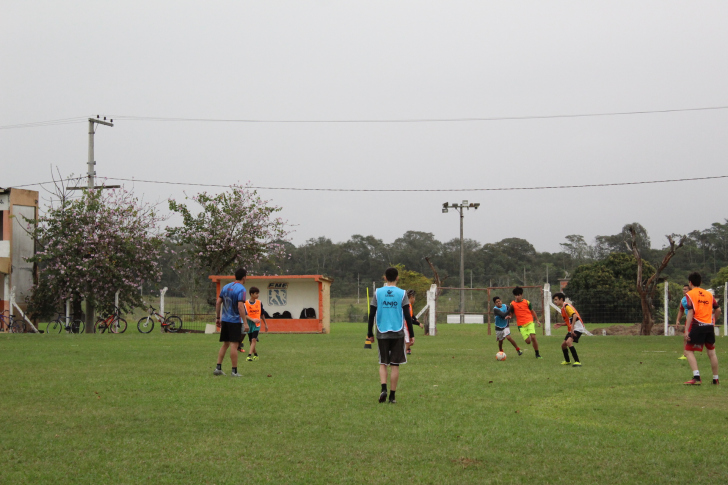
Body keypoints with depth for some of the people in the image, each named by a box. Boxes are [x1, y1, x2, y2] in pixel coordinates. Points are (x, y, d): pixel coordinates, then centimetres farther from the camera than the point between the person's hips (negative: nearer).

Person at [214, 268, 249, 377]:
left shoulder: (226, 287, 10)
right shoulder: (241, 289, -13)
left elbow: (218, 303, 10)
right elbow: (240, 306, -21)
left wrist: (218, 317, 18)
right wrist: (245, 323, -20)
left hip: (225, 320, 7)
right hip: (235, 321, -7)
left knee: (225, 344, 14)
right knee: (233, 345, -4)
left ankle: (218, 368, 11)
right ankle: (234, 371, -1)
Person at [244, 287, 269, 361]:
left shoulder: (259, 303, 5)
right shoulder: (246, 303, -5)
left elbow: (262, 314, 16)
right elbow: (245, 315, -13)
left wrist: (265, 324, 20)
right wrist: (253, 319, -28)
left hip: (257, 324, 0)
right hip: (249, 324, 0)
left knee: (253, 340, -16)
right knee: (251, 341, 7)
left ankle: (249, 355, -23)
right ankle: (255, 354, 26)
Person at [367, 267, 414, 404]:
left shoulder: (378, 293, 2)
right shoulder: (402, 294, -2)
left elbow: (371, 314, 2)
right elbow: (407, 316, -4)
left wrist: (370, 333, 10)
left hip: (382, 334, 1)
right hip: (397, 333, -1)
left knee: (383, 363, 10)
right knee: (395, 365, 5)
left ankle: (383, 389, -12)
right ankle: (392, 396, 5)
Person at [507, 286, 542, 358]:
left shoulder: (526, 302, 3)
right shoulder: (512, 304, 2)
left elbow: (532, 311, 14)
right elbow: (511, 314, 10)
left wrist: (537, 320, 13)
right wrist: (509, 316, -13)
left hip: (530, 322, 0)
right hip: (521, 325, 0)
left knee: (533, 337, -18)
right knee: (528, 341, -9)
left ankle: (537, 354, -3)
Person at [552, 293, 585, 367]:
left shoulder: (567, 306, -12)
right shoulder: (563, 308, 18)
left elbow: (574, 315, -27)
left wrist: (572, 327, -34)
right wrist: (561, 325, 11)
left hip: (577, 328, -10)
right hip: (571, 329, 10)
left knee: (568, 342, -28)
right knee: (563, 344, 14)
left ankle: (577, 361, -29)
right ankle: (567, 361, 36)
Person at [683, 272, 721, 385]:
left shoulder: (690, 294, -4)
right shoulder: (709, 294, 12)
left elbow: (690, 312, -13)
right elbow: (718, 310, 13)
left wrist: (686, 330, -15)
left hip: (697, 326, -5)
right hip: (709, 326, 5)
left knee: (689, 351, -1)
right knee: (712, 352, 13)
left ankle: (696, 377, -17)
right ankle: (715, 379, 17)